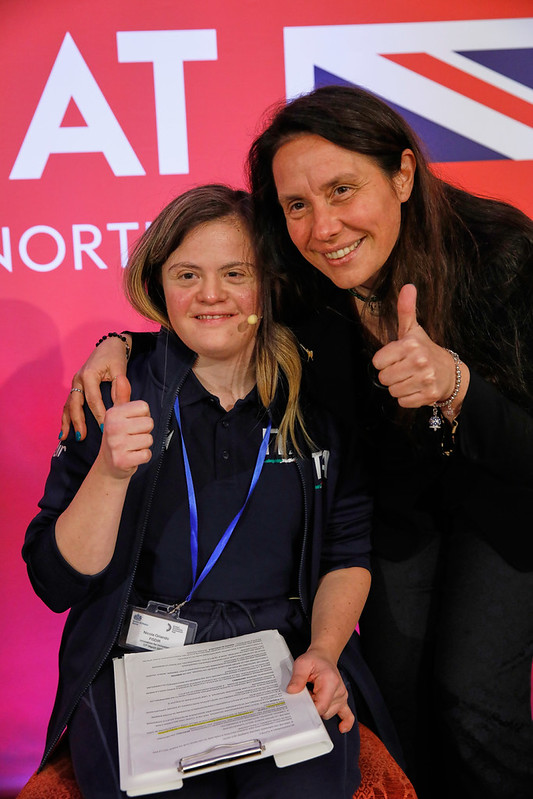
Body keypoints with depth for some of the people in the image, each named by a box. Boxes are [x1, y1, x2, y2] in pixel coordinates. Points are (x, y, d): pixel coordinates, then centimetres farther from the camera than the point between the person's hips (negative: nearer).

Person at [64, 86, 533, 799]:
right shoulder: (298, 283, -21)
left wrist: (456, 383, -50)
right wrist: (121, 346, -22)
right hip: (393, 495, 3)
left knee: (474, 694, -4)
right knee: (396, 682, 4)